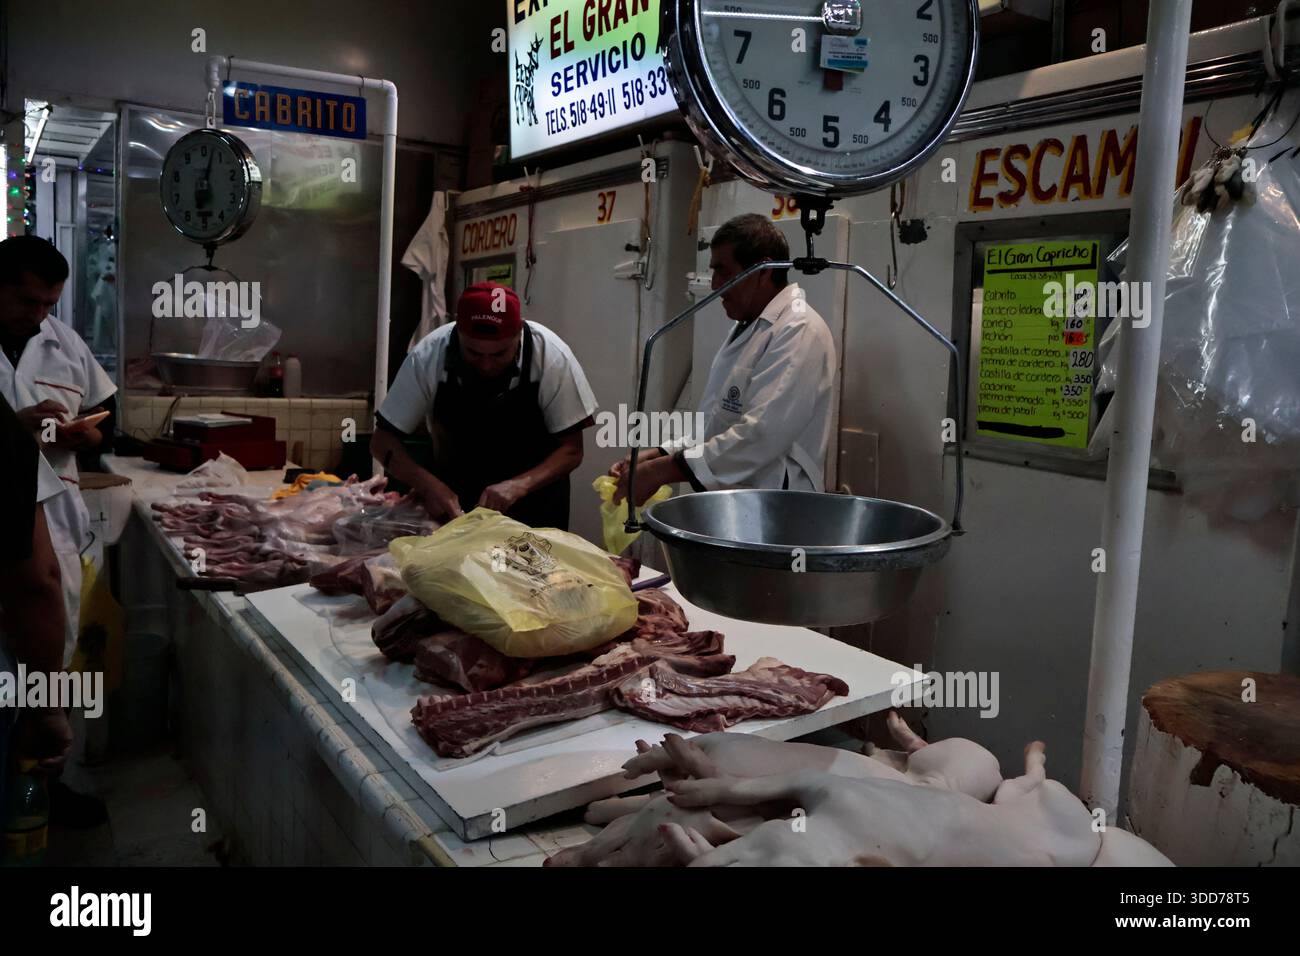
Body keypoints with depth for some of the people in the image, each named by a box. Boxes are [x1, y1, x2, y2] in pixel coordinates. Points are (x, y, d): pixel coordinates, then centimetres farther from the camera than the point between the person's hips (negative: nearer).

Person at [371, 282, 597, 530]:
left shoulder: (551, 356, -25)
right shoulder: (428, 356, -23)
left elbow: (571, 450, -17)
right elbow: (383, 441, -14)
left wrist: (520, 485, -34)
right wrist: (428, 484, -32)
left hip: (534, 504, -1)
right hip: (453, 501, 1)